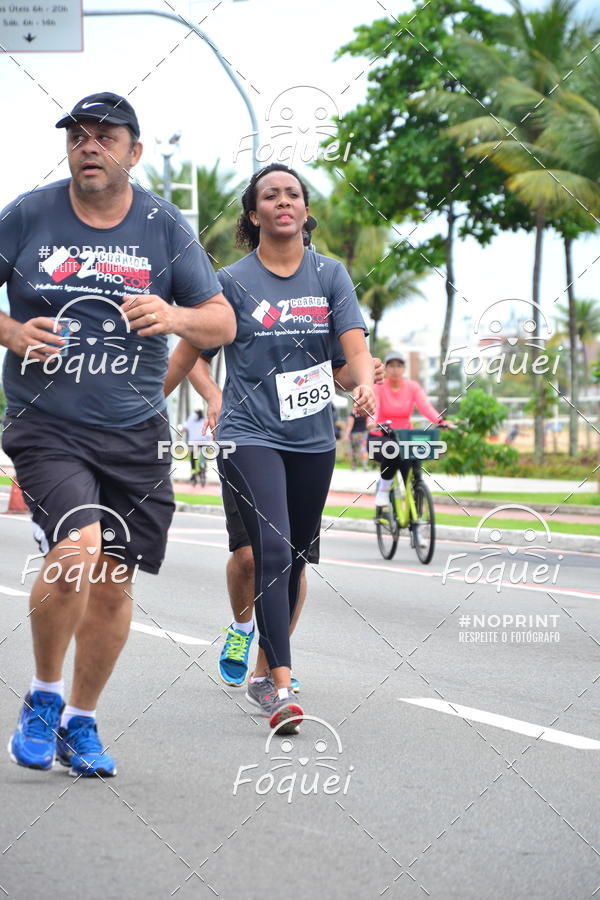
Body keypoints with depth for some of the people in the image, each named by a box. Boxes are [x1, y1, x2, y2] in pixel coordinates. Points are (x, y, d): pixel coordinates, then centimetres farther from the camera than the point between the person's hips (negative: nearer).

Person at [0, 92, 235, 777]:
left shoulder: (163, 226, 4)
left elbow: (223, 323, 6)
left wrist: (174, 316, -15)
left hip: (135, 435, 3)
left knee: (113, 586, 5)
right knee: (76, 551, -24)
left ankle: (80, 722, 27)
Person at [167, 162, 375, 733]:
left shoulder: (330, 276, 6)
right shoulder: (232, 282, 0)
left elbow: (355, 346, -3)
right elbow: (187, 352, 7)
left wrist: (365, 386, -24)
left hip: (313, 439, 4)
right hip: (251, 435, -4)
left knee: (293, 560, 11)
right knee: (273, 551, -19)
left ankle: (263, 674, 28)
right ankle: (282, 689, -21)